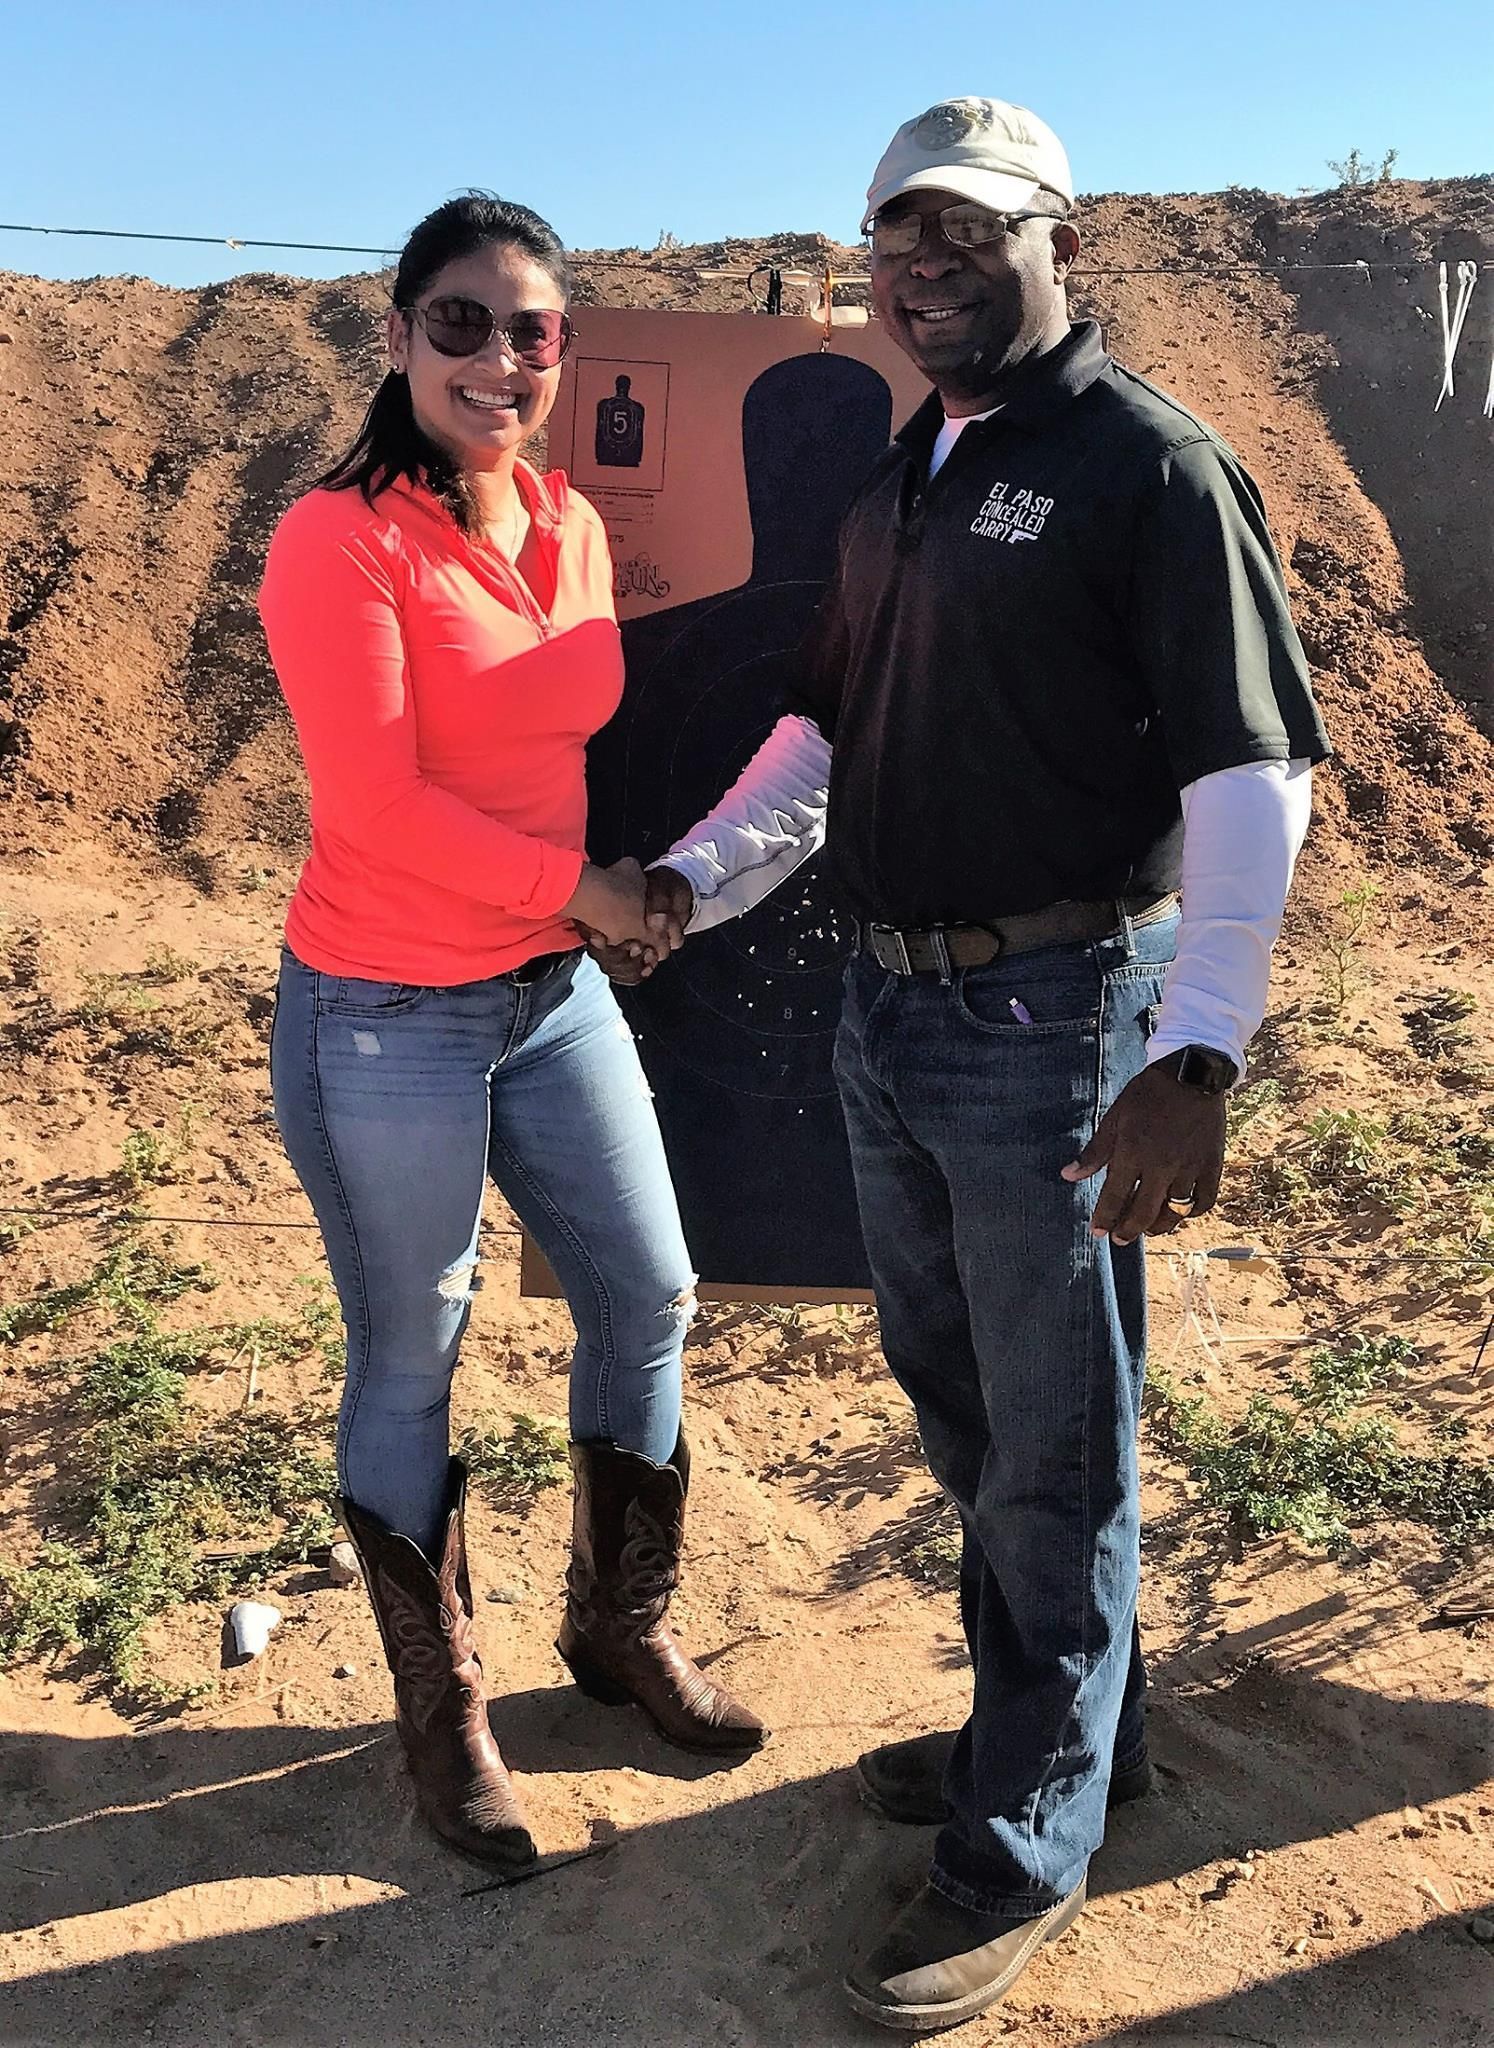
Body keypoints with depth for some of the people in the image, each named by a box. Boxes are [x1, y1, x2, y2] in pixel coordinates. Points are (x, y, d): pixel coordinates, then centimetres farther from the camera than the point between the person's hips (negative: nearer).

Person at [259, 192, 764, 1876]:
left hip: (554, 989, 7)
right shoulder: (339, 540, -13)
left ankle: (623, 1627, 39)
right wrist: (573, 885, -13)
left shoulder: (572, 527, 7)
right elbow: (373, 800, -19)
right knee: (408, 1366, 8)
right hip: (386, 1020, -7)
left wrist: (599, 893, 7)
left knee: (649, 1300, 14)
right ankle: (443, 1720, 31)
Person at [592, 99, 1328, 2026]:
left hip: (1054, 1020, -8)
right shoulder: (896, 484, 13)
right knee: (958, 1410, 21)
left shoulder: (1149, 465, -11)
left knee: (1053, 1454, 7)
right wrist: (693, 879, 4)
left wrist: (1192, 1054, -28)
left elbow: (1250, 778, -18)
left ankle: (1029, 1842, 26)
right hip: (888, 1012, 8)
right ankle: (1054, 1720, 43)